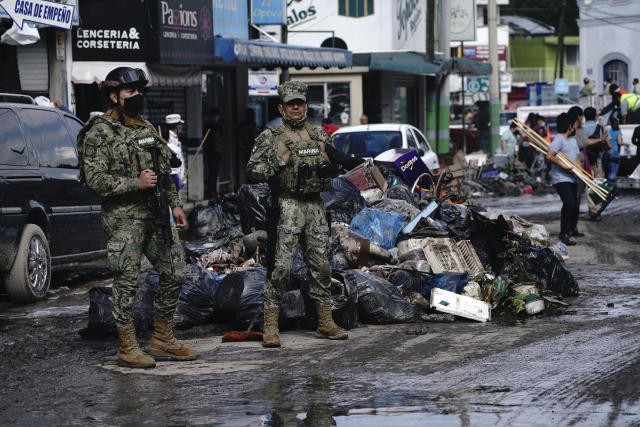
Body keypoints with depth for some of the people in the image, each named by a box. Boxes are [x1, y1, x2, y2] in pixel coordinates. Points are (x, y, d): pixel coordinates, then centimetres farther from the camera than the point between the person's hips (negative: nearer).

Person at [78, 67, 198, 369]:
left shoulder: (147, 128, 16)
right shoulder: (100, 133, -8)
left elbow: (165, 172, 23)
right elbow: (95, 179, -16)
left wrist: (175, 204, 16)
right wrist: (136, 183, -22)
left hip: (156, 216, 7)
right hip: (124, 218, -7)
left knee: (174, 274, 7)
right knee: (127, 283, -4)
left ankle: (162, 340, 17)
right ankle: (128, 349, 3)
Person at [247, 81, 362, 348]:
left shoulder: (319, 136, 14)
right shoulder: (271, 138, 0)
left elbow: (333, 168, 22)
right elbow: (253, 172, -4)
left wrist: (328, 164, -1)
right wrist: (280, 162, -16)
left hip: (315, 206, 5)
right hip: (287, 206, -5)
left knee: (320, 265, 9)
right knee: (281, 265, -10)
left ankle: (325, 323, 17)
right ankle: (270, 327, -8)